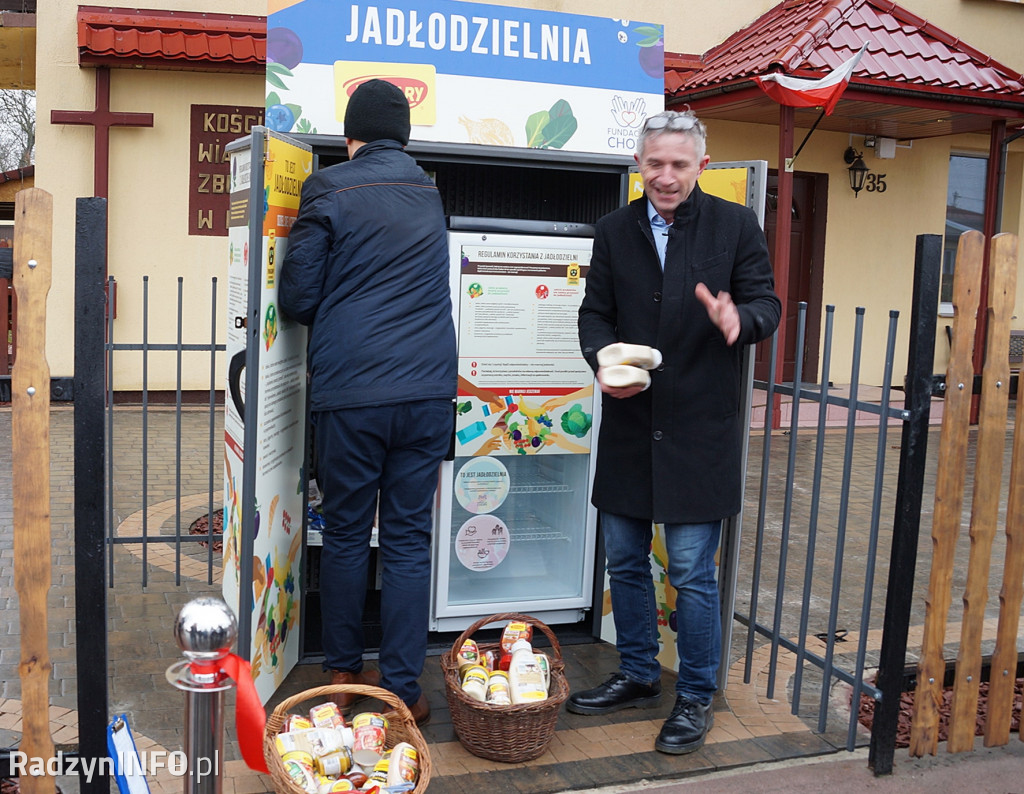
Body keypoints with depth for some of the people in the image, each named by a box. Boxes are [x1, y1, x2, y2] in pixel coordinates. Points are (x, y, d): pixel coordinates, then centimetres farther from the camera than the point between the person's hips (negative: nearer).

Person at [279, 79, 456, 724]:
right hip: (427, 389, 3)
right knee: (409, 540, 7)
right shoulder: (430, 193, 12)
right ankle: (401, 689, 11)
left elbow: (297, 298, -1)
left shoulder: (329, 190, -2)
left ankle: (343, 674, 24)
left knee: (346, 536, 11)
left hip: (350, 392, -3)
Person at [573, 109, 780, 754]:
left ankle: (696, 699, 18)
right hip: (627, 423, 4)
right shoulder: (615, 230, 8)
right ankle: (638, 677, 34)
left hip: (699, 429, -4)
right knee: (625, 561, 15)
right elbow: (595, 311, 11)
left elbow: (767, 302, -1)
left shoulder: (735, 225, -1)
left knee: (693, 572, 0)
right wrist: (602, 358, -10)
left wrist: (740, 318, -25)